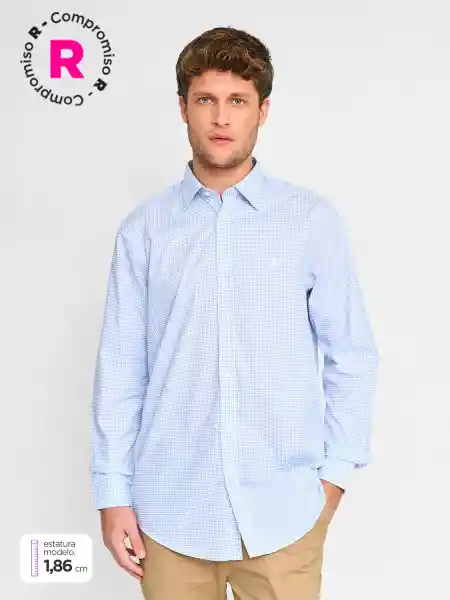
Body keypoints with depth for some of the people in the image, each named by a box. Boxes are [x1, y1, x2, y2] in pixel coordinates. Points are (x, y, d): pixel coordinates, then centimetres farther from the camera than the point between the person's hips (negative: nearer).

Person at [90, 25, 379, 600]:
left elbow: (351, 355, 2)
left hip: (284, 510, -1)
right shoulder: (143, 230, 0)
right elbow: (120, 370, 2)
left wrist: (335, 472, 0)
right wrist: (113, 493, 1)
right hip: (171, 510, 1)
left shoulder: (314, 219, -2)